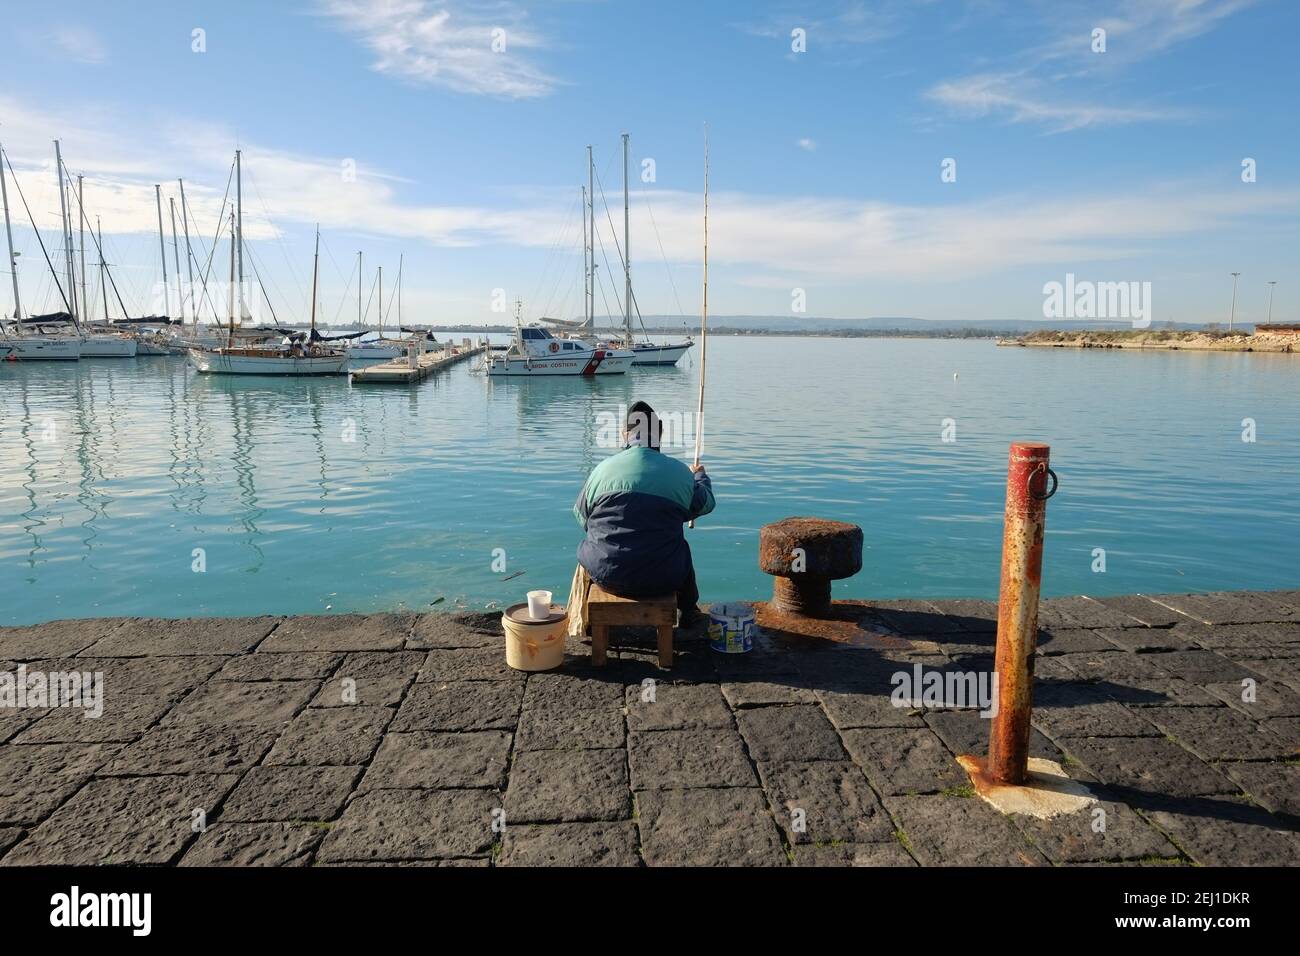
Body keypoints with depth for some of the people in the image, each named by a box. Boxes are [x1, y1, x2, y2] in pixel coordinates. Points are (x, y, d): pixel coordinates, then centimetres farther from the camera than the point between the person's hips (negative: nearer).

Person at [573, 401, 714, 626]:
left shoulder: (603, 469, -5)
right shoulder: (681, 472, -5)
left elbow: (581, 517, 8)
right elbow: (706, 504, 15)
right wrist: (700, 475, 38)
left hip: (607, 577, 0)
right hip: (663, 580, 0)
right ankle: (688, 612, 51)